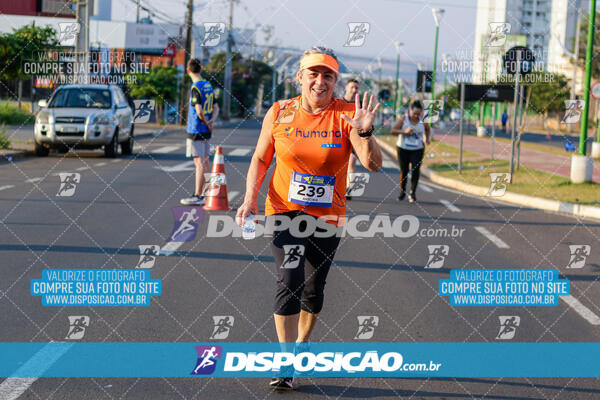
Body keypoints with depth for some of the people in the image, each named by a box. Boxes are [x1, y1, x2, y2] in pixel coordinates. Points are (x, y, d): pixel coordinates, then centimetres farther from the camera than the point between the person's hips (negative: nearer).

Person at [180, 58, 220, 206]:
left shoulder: (195, 88, -15)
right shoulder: (209, 86, 11)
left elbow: (199, 111, -23)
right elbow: (216, 108, 14)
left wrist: (207, 123, -7)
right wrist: (211, 121, -1)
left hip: (196, 131, -8)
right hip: (206, 132, 8)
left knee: (199, 163, -7)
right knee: (204, 163, 12)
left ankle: (197, 196, -6)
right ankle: (205, 194, 18)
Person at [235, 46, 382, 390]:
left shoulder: (346, 115, -8)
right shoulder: (279, 113, -4)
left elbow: (373, 164, -18)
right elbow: (261, 159, 6)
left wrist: (364, 133, -36)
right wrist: (250, 200, -6)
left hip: (328, 217, 1)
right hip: (285, 211, -1)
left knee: (314, 287, 12)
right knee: (290, 281, -15)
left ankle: (302, 341, 38)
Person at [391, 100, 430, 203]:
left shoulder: (423, 121, -5)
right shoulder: (403, 118, -10)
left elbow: (427, 129, 17)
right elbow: (393, 130, -14)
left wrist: (427, 138, 0)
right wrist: (404, 132, -28)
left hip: (417, 149, 0)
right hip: (403, 149, 0)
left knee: (415, 170, -13)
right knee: (403, 171, 6)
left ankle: (412, 193, -3)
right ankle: (402, 191, 27)